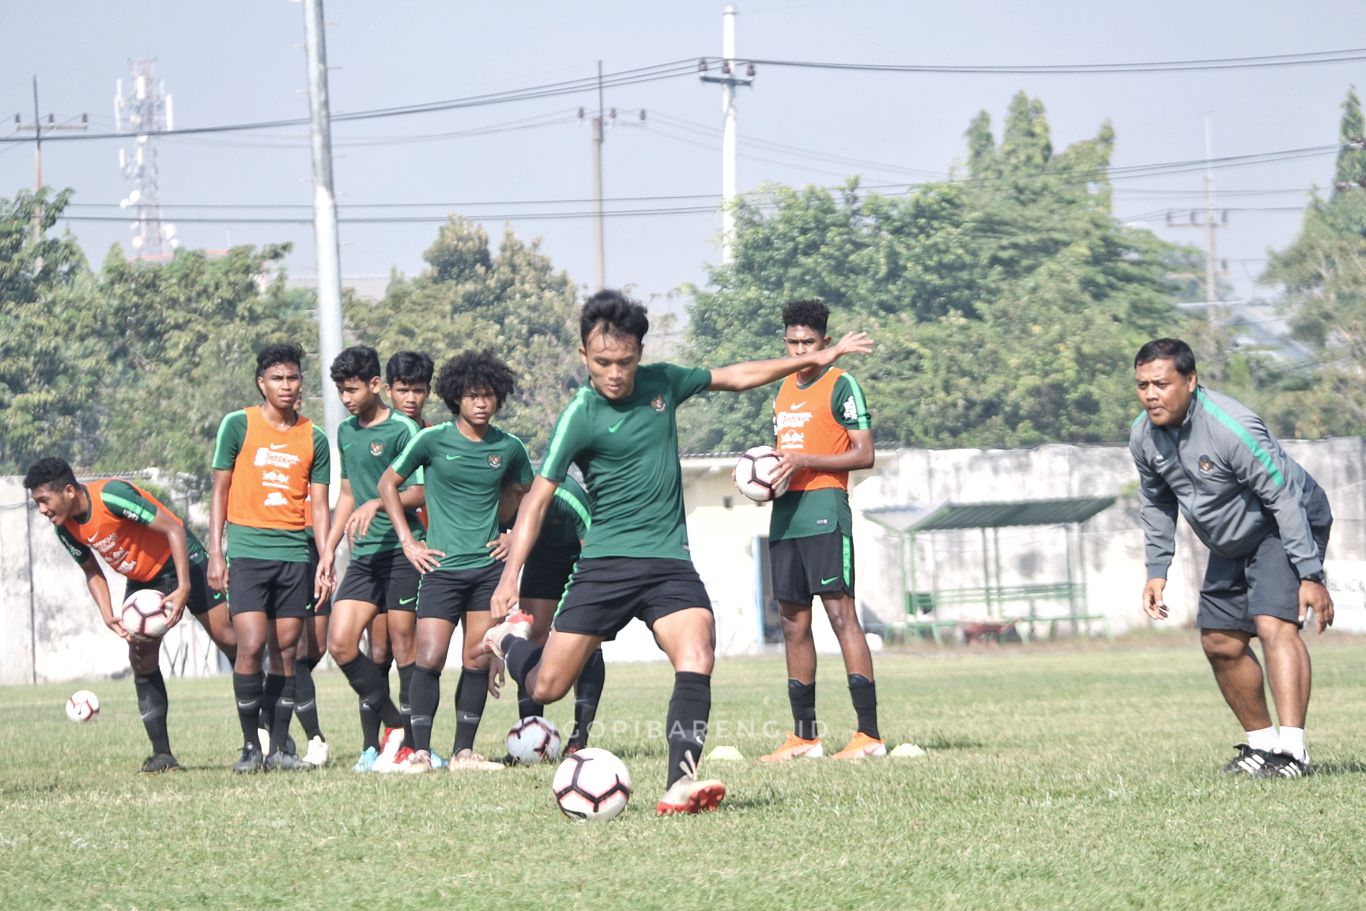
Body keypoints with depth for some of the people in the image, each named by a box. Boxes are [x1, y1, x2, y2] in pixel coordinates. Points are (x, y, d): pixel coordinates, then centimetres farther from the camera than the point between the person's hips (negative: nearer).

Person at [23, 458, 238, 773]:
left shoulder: (111, 495, -30)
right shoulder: (65, 528, -8)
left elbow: (173, 529, -27)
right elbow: (92, 571, 7)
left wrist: (184, 588, -32)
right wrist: (108, 615, -10)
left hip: (180, 561, -6)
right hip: (141, 580, 6)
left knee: (228, 640, -6)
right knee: (141, 658, -7)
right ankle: (162, 754, -5)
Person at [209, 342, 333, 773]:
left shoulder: (314, 438, 9)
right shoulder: (238, 426, 2)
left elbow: (319, 504, 12)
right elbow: (220, 491, 5)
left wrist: (326, 557, 0)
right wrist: (215, 553, -1)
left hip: (296, 555, 3)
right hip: (247, 551, -3)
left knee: (287, 651, 3)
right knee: (251, 645, -13)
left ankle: (279, 747, 9)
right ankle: (250, 746, -3)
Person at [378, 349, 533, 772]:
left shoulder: (509, 448, 4)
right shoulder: (432, 440, -4)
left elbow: (529, 494, 23)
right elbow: (388, 484, 6)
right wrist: (408, 541, 1)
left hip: (488, 567, 3)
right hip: (442, 567, -3)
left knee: (478, 662, 2)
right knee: (429, 659, -11)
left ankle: (464, 751, 9)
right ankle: (420, 750, -5)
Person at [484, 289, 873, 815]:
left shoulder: (661, 382, 5)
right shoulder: (580, 417, -10)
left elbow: (734, 377, 21)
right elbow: (539, 497, -9)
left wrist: (817, 358, 24)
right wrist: (510, 575, -19)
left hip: (670, 561, 3)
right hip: (606, 563, -3)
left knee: (696, 657, -24)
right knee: (547, 689, -2)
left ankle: (680, 784, -31)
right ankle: (509, 639, 32)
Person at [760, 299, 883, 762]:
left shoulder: (840, 385, -4)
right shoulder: (784, 390, 20)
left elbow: (864, 454, -9)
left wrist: (805, 461, -17)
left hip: (824, 512, -8)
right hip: (785, 515, 8)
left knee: (840, 613, -13)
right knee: (793, 621, 7)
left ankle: (869, 734, -16)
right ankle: (804, 736, 12)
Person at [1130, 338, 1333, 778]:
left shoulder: (1231, 428, -32)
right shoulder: (1144, 435, -9)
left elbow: (1284, 498, -29)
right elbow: (1156, 502, 10)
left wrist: (1310, 575, -30)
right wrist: (1156, 570, 5)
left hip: (1288, 528, -8)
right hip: (1232, 544, 8)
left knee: (1274, 625, -26)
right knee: (1221, 643, 10)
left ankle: (1292, 750, -34)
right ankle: (1261, 743, 25)